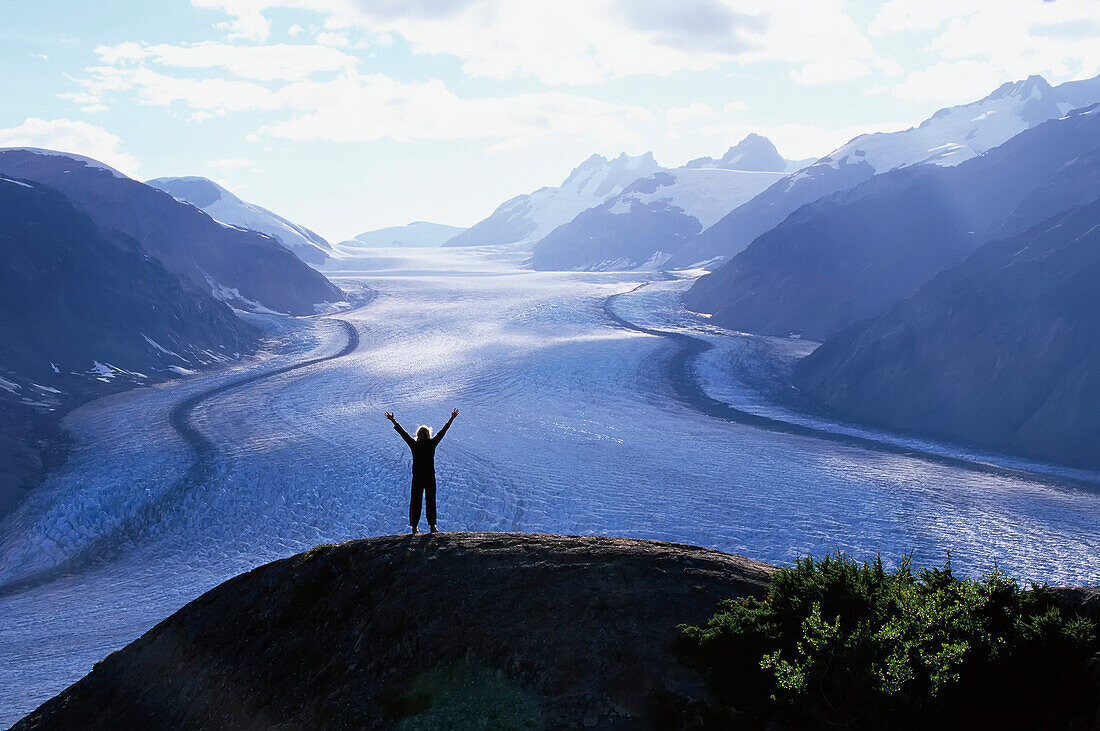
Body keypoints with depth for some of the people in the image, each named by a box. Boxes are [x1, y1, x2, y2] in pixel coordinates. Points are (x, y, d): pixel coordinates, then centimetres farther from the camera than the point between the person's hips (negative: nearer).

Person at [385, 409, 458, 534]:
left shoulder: (414, 445, -4)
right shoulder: (432, 444, -6)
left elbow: (403, 433, 6)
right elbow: (442, 431, 3)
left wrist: (393, 421, 16)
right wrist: (451, 419, 12)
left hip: (417, 478, 1)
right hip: (430, 478, -1)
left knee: (415, 502, 6)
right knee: (430, 501, 5)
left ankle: (414, 527, 6)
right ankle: (432, 526, 2)